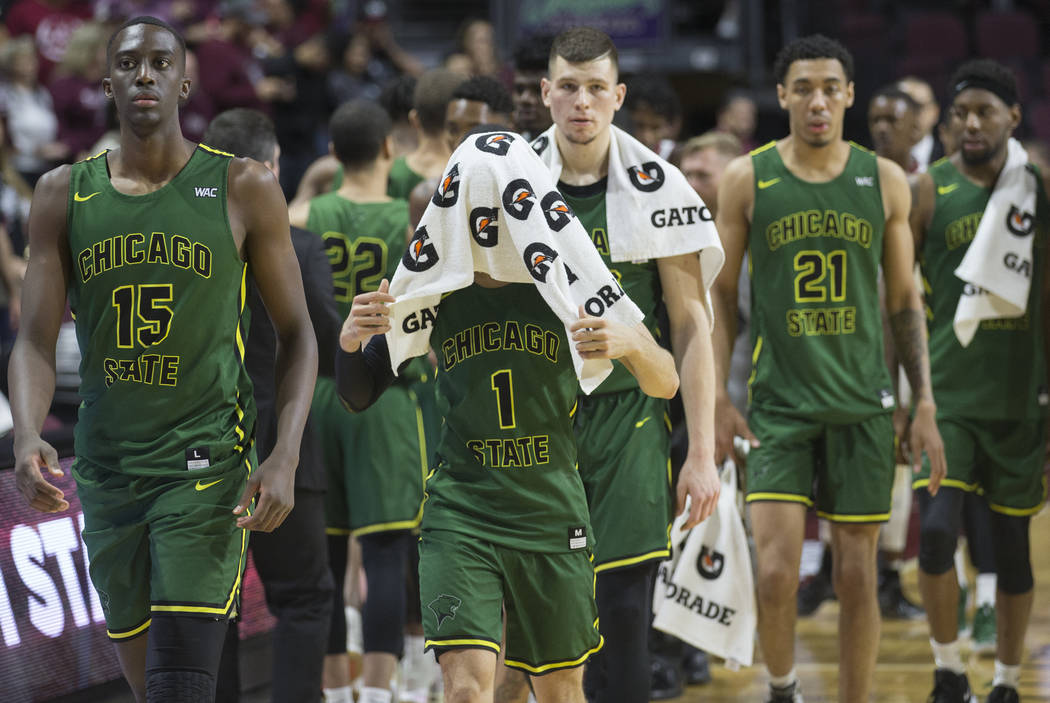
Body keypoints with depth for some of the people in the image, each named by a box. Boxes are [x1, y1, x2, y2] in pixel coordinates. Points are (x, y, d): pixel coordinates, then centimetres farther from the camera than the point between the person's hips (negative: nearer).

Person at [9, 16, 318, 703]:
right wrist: (27, 437, -19)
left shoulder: (243, 188, -2)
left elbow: (297, 335, 2)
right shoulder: (65, 194, 5)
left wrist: (285, 458, -12)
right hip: (107, 467, 4)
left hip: (206, 464, -4)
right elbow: (36, 342, 2)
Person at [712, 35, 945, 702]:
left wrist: (925, 405, 3)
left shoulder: (885, 180, 4)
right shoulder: (748, 179, -1)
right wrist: (718, 398, -3)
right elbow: (722, 294, 4)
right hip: (780, 403, -1)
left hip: (862, 403, 2)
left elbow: (905, 301, 9)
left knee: (858, 576, 3)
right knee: (777, 572, -11)